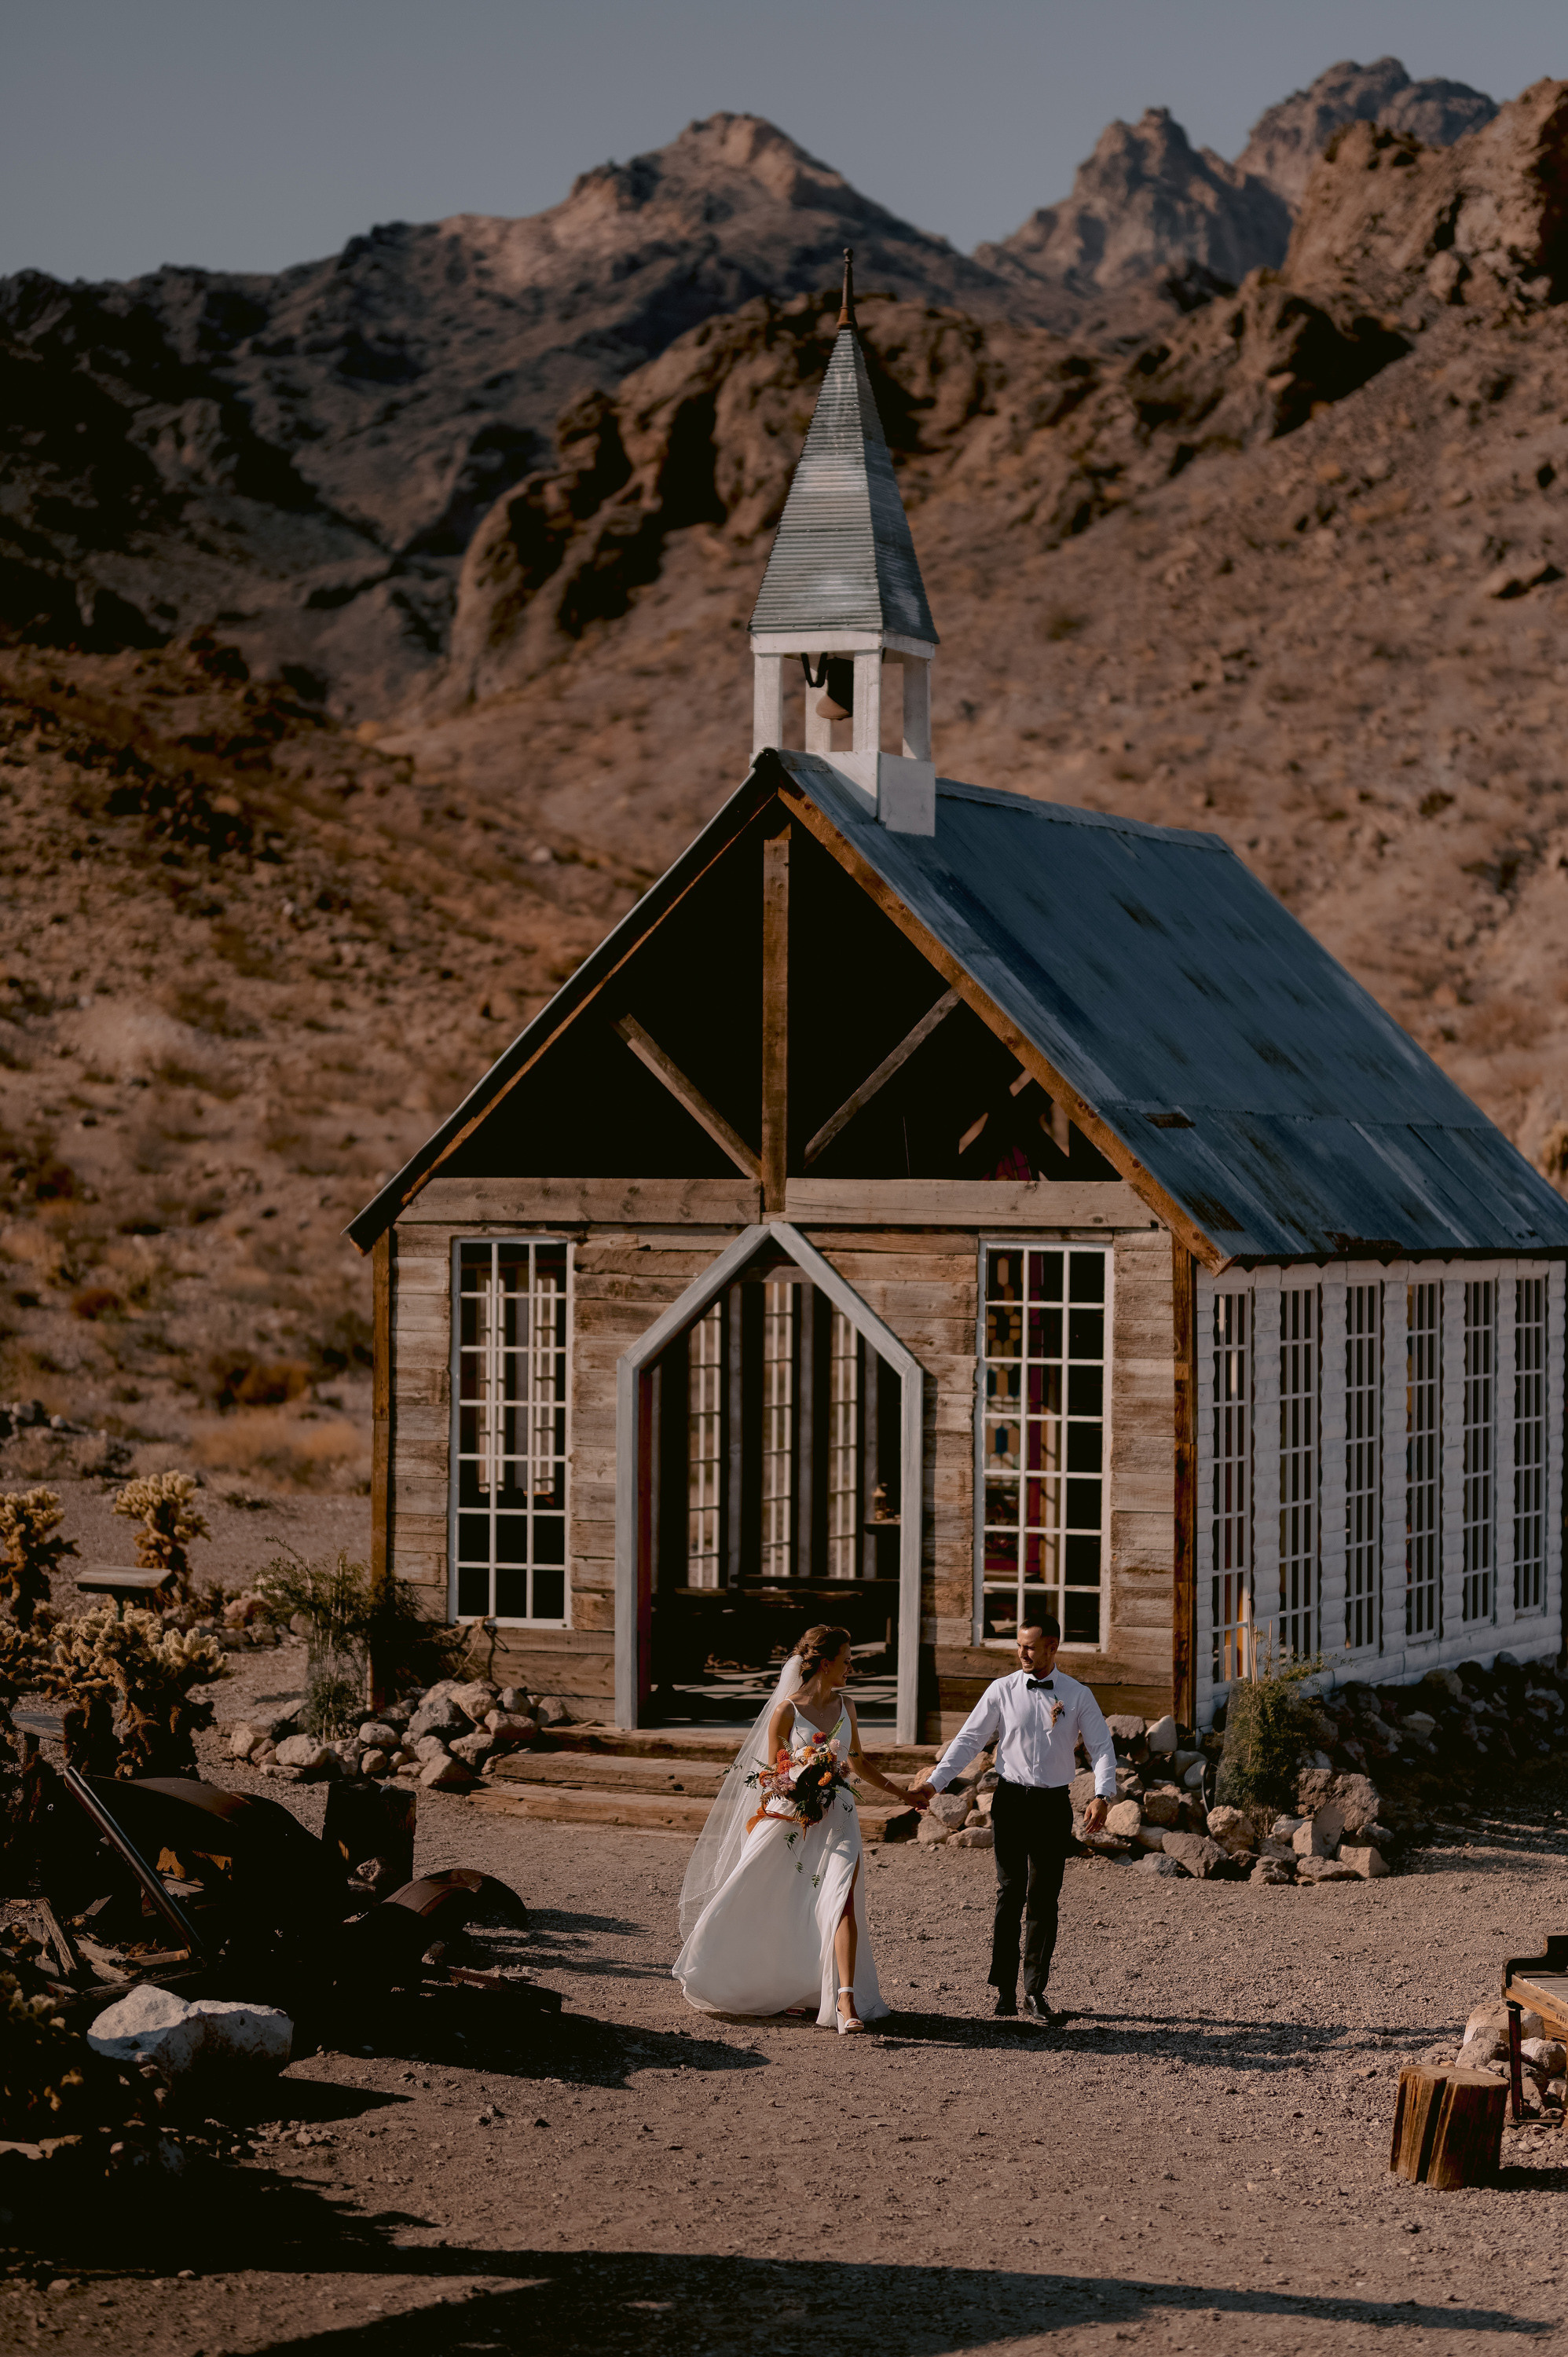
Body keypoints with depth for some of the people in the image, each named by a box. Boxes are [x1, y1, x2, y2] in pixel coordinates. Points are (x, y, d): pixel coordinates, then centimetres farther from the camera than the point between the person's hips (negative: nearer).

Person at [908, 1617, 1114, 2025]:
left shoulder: (1078, 1696, 3)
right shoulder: (1002, 1691, 2)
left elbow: (1102, 1747, 0)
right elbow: (969, 1739, 3)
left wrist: (1103, 1796, -16)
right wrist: (933, 1782, -6)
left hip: (1053, 1806, 0)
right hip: (1011, 1800, 0)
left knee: (1044, 1899, 2)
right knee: (1010, 1893, -1)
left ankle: (1036, 1992, 7)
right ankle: (1004, 1989, 6)